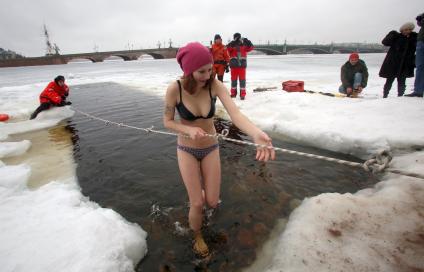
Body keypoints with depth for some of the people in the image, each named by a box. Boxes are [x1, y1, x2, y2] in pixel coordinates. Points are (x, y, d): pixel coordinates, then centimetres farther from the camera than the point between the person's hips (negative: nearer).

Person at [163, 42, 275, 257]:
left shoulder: (215, 85, -19)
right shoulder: (174, 89, -22)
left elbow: (235, 114, -33)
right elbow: (167, 121, -9)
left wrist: (257, 135, -53)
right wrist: (189, 130, -29)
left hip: (211, 149, 2)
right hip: (187, 150, -2)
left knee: (212, 202, 8)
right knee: (197, 205, -1)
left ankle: (197, 189, 47)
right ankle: (197, 236, 34)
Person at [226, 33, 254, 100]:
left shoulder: (244, 45, 8)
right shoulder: (232, 45, 4)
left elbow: (251, 48, -3)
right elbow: (228, 47, -16)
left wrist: (247, 42, -18)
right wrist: (233, 42, -29)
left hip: (242, 65, 0)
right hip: (234, 65, 0)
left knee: (242, 79, -2)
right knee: (233, 79, 7)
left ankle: (242, 94, 0)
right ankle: (233, 93, 18)